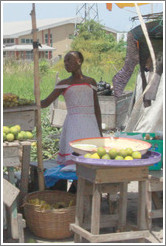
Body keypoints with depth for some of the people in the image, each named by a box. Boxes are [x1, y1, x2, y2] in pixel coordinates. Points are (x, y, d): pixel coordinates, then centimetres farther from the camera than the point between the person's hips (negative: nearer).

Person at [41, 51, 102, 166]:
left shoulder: (91, 82, 13)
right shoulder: (64, 84, 9)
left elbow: (97, 108, 15)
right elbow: (46, 102, 3)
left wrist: (100, 131, 11)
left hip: (91, 125, 2)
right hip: (73, 125, -1)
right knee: (73, 161, -15)